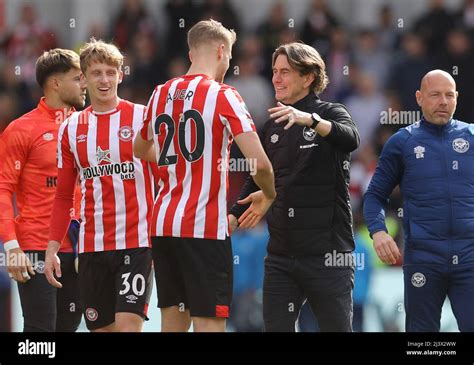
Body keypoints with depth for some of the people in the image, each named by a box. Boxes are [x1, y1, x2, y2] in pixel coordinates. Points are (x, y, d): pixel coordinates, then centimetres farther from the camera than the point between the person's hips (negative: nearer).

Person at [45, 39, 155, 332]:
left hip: (137, 242, -4)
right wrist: (52, 247, 7)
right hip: (91, 247, 4)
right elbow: (64, 196, 16)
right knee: (102, 328, 6)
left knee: (128, 326, -14)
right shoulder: (71, 129, 10)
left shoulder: (142, 118, -1)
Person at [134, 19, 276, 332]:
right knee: (209, 323, -6)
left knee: (173, 321, 11)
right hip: (205, 227, -6)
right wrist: (270, 196, 3)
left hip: (163, 224, 6)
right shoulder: (223, 95, -8)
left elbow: (141, 149, 29)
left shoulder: (162, 93, 11)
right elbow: (259, 163, -16)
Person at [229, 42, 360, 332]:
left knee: (337, 327, 0)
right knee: (276, 327, -1)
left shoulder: (331, 113, -3)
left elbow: (350, 139, -27)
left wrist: (310, 120, -43)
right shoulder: (273, 126, 14)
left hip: (327, 253, -5)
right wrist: (233, 217, 7)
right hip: (281, 254, 5)